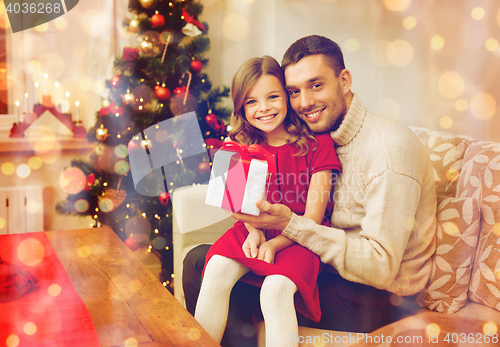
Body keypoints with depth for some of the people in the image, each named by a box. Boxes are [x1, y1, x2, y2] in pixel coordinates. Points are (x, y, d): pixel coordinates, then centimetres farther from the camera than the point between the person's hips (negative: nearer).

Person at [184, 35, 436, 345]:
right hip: (327, 267, 8)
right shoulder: (320, 137, 4)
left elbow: (381, 266, -25)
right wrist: (259, 222, -12)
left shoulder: (389, 148, -22)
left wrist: (290, 224, -29)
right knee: (198, 261, 1)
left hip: (377, 298, -7)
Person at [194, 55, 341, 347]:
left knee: (275, 288, -32)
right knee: (216, 270, -24)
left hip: (299, 237, -4)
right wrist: (254, 230, -16)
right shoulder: (243, 145, 5)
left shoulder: (317, 143, -9)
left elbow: (313, 217, -9)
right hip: (255, 230, 4)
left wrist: (275, 244, -23)